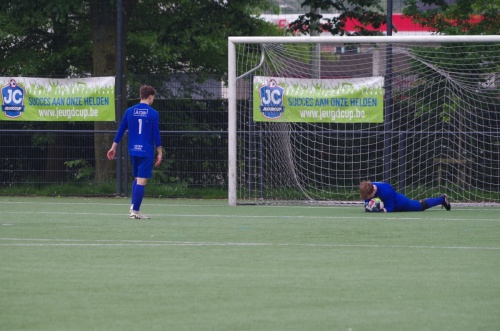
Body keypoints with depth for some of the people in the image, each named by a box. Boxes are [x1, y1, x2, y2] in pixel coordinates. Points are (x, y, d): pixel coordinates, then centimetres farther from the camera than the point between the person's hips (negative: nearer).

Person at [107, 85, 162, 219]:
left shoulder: (129, 111, 6)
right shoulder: (153, 114, -6)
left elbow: (120, 130, 8)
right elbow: (156, 135, -7)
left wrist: (114, 147, 15)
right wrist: (160, 153, -2)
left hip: (133, 151, 5)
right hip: (147, 152, -5)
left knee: (136, 179, 18)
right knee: (142, 181, -5)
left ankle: (134, 207, 9)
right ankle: (135, 211, -9)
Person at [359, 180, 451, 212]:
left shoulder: (385, 191, -42)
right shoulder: (367, 190, -23)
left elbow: (389, 208, -34)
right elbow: (367, 202, -10)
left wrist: (383, 210, -55)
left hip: (400, 204, -5)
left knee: (422, 206, 20)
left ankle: (442, 199, 45)